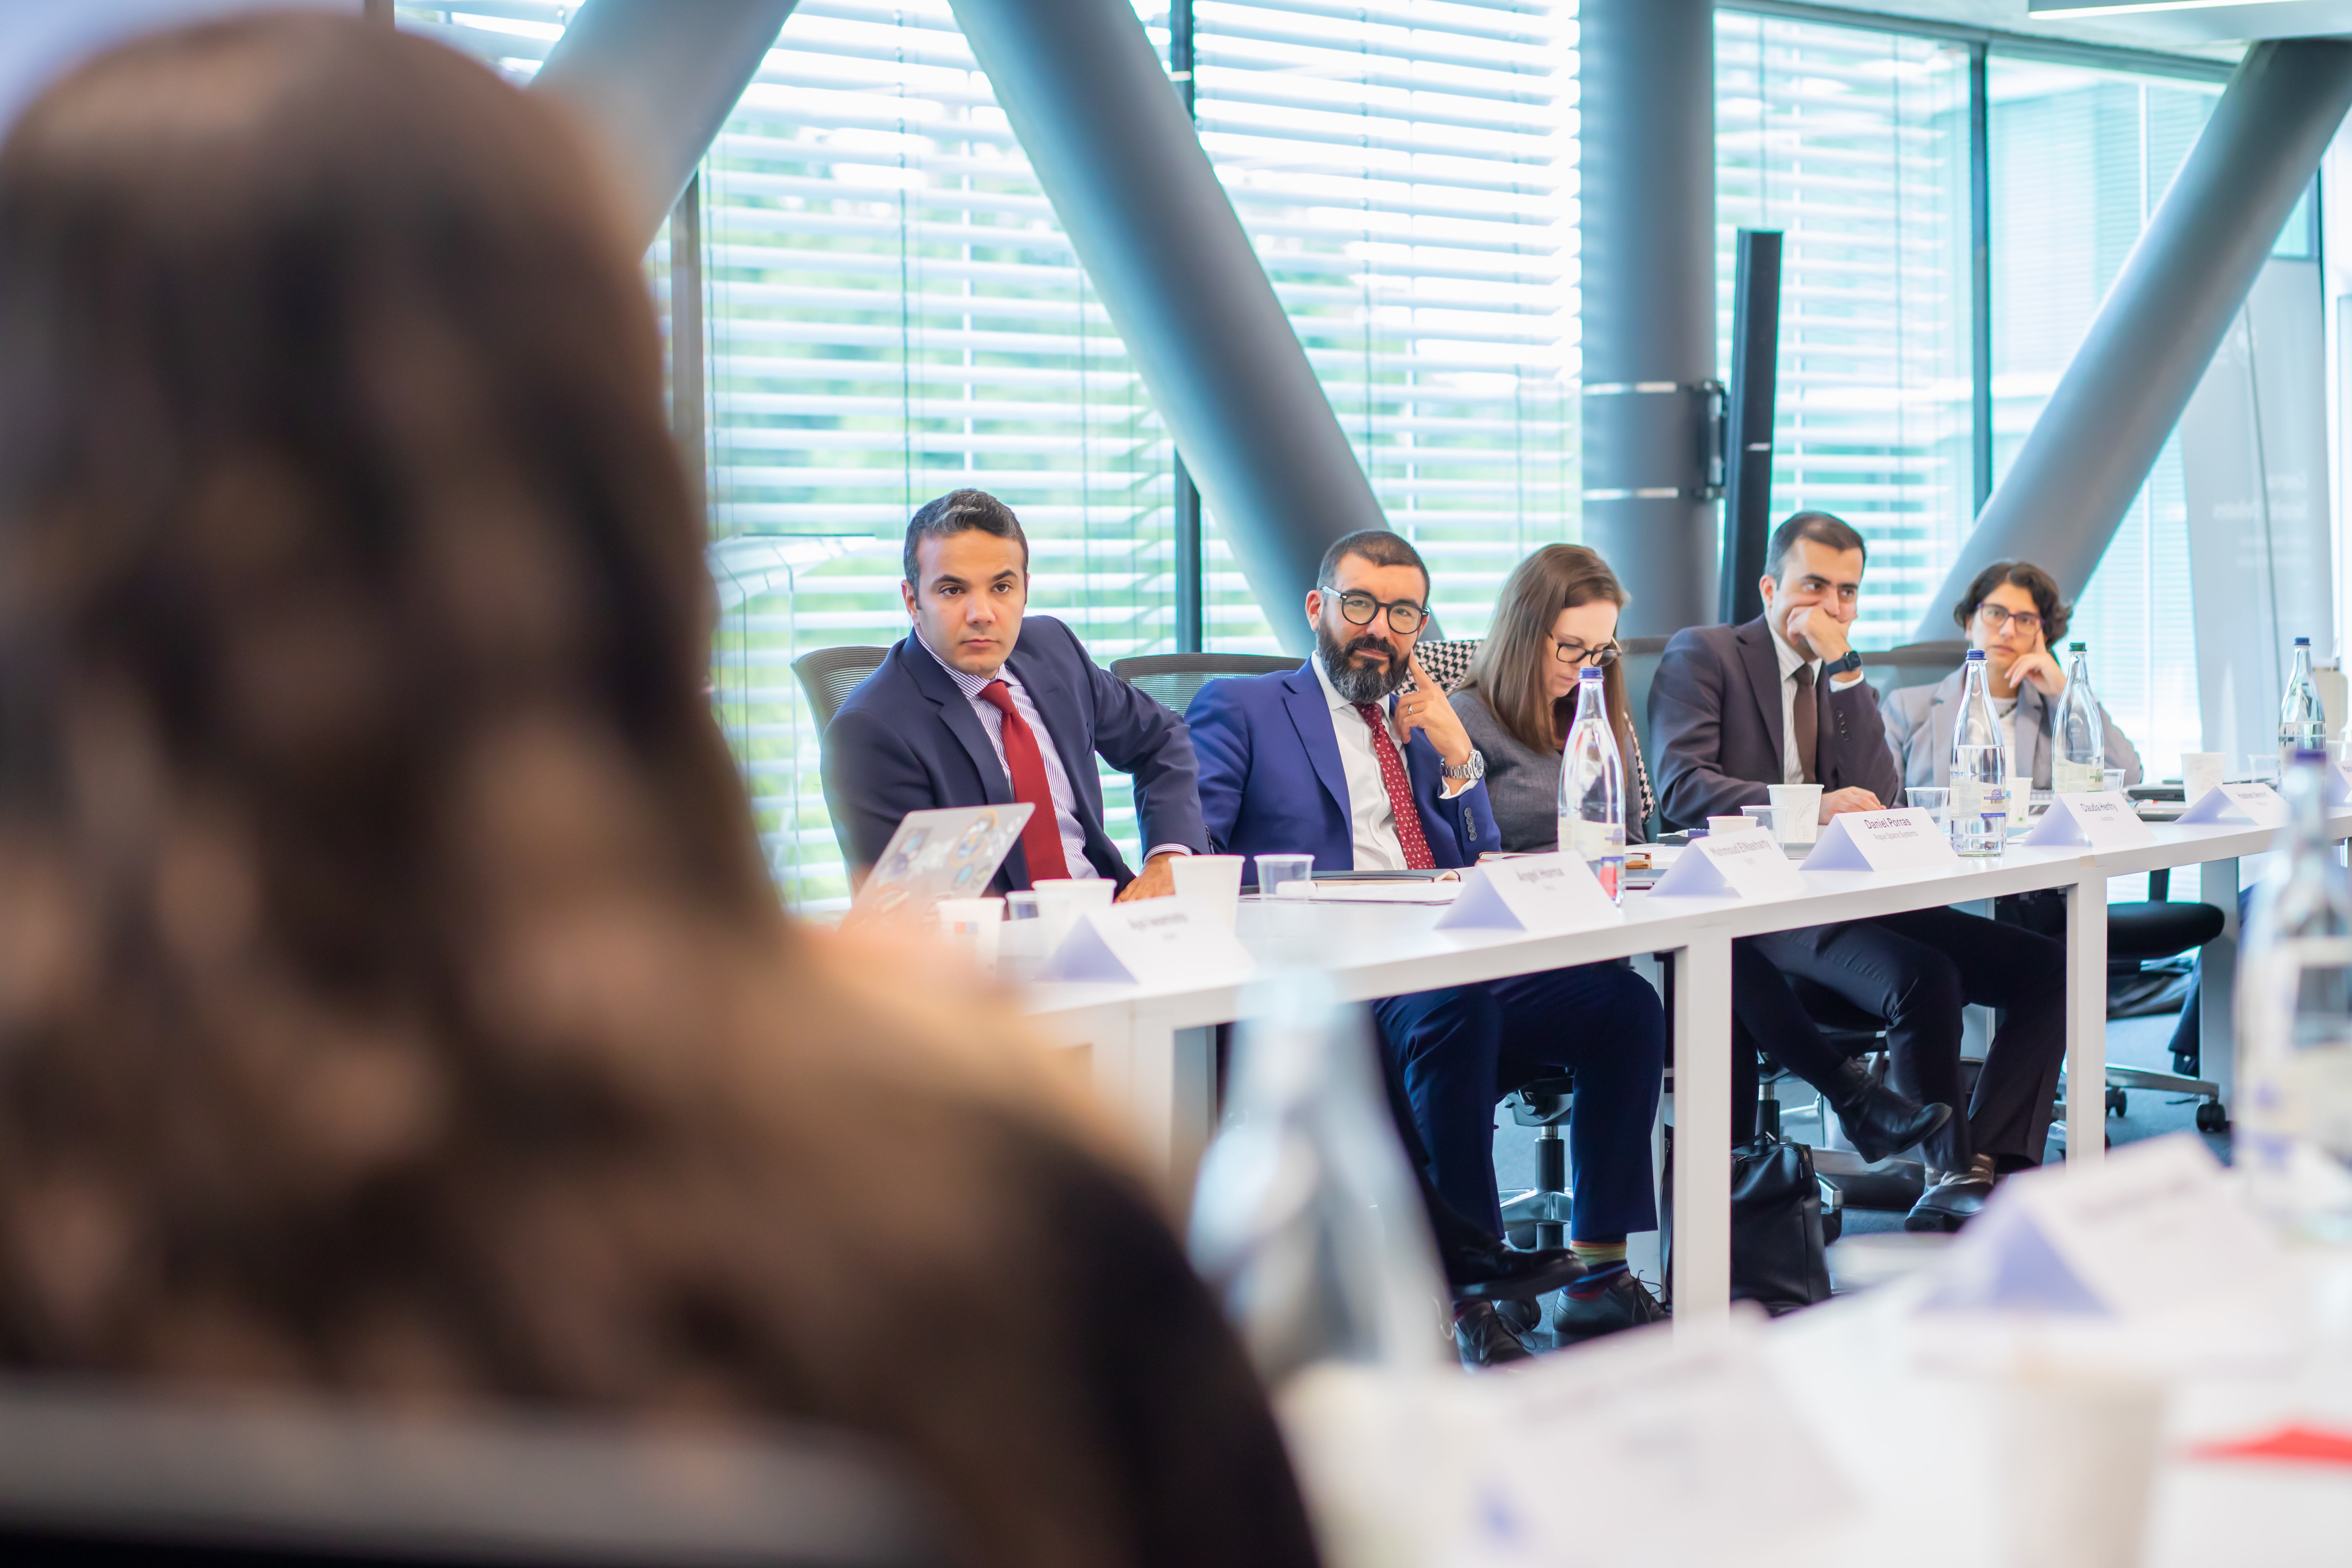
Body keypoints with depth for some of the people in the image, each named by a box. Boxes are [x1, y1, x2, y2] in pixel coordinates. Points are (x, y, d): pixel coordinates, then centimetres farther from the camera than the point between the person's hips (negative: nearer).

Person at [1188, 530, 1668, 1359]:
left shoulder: (1423, 726, 28)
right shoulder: (1240, 709, 11)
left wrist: (1457, 757, 8)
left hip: (1451, 973, 6)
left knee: (1625, 1001, -17)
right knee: (1456, 1005, -37)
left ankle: (1597, 1278, -12)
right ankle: (1465, 1301, -32)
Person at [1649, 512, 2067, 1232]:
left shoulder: (1845, 680, 23)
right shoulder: (1702, 654, 4)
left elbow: (1880, 799, 7)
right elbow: (1679, 786, -12)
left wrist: (1844, 669, 0)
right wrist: (1811, 807, -23)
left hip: (1848, 898, 7)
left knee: (2046, 966, -9)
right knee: (1924, 977, -33)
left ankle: (1991, 1166, -16)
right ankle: (1951, 1177, -20)